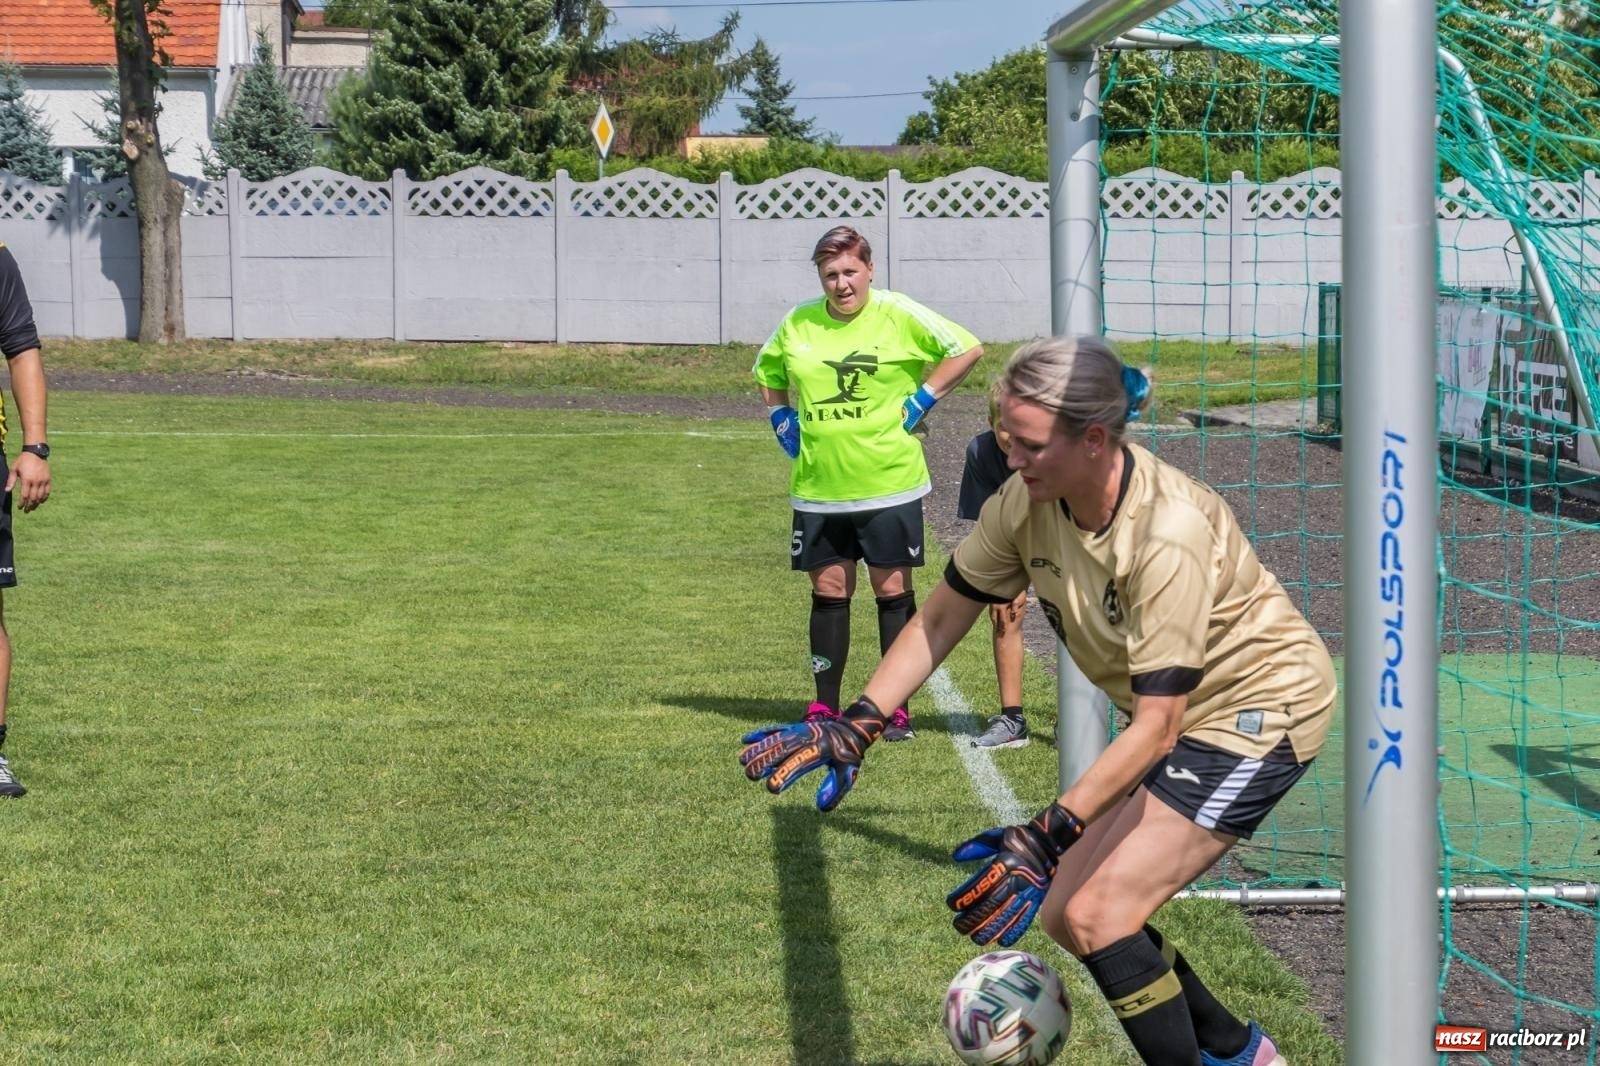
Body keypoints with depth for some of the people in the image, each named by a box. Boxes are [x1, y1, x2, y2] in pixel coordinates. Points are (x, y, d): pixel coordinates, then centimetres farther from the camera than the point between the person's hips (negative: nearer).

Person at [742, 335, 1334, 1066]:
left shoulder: (1169, 535, -34)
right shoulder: (1027, 505, -13)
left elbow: (1155, 729, -32)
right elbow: (943, 617, 1)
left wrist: (1049, 837, -37)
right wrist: (856, 726, -8)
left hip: (1260, 706, -8)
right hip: (1176, 716, 8)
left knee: (1097, 916, -18)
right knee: (1066, 914, 6)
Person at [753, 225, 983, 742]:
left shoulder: (899, 314, -6)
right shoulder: (798, 324, 5)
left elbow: (966, 349, -5)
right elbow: (767, 372, 24)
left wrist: (922, 400, -7)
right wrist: (782, 418, 9)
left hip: (888, 483, -3)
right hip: (818, 487, 3)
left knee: (893, 590, 3)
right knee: (828, 592, 8)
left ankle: (897, 707, 10)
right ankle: (825, 707, 16)